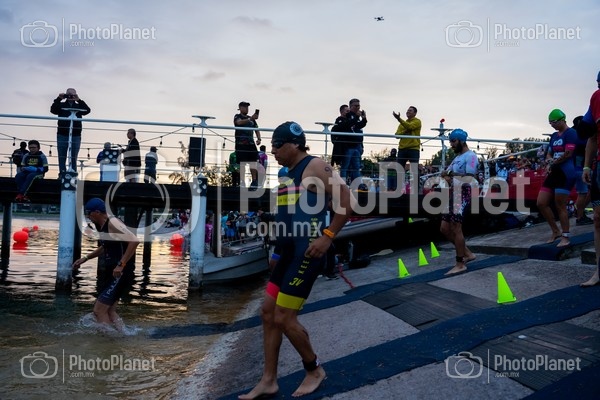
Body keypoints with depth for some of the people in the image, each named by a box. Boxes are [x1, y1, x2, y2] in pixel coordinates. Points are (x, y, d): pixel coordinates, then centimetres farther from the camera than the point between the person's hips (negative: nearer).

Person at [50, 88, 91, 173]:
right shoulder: (61, 105, 12)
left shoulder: (79, 106, 12)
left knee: (73, 159, 3)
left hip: (75, 136, 0)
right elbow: (53, 110, -5)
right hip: (62, 135, 0)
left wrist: (78, 100, -15)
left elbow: (87, 110, -6)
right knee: (62, 158, 2)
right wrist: (58, 99, -14)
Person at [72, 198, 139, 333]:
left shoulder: (113, 223, -17)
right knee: (109, 311, 15)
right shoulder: (102, 226, 12)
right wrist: (85, 258, 25)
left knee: (99, 310, -8)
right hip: (111, 273, 10)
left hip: (120, 273, -10)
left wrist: (121, 265, -31)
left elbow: (134, 241, -31)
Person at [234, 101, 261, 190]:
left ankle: (254, 181, -1)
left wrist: (258, 138, 1)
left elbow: (256, 129, 19)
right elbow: (239, 122, -19)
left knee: (253, 162, -4)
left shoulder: (251, 118, 19)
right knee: (242, 163, -5)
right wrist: (250, 119, -32)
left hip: (251, 143, 4)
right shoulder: (237, 116, 4)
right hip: (240, 144, -4)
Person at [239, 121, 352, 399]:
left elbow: (346, 201, -16)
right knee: (268, 312, 9)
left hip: (307, 254, -10)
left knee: (283, 318, -6)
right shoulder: (290, 174, 17)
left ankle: (314, 370, 18)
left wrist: (327, 236, -19)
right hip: (288, 253, 10)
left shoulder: (315, 167, -10)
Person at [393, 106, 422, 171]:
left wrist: (399, 119, -27)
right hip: (402, 148, 5)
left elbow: (410, 126, -18)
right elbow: (397, 134, 9)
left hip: (413, 148, -5)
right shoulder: (403, 123, 21)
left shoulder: (417, 121, 3)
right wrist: (404, 131, -10)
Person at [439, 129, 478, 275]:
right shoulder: (457, 157, 21)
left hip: (463, 195, -10)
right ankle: (467, 253, 21)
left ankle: (460, 264, 0)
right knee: (445, 228, 10)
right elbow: (445, 173, 19)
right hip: (453, 195, 10)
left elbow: (469, 180, -18)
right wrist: (446, 175, -4)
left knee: (456, 229, -9)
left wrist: (452, 178, -8)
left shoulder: (470, 156, -9)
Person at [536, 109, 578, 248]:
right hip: (554, 173, 9)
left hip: (566, 173, -9)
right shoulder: (554, 135, 19)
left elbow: (568, 153, -16)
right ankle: (556, 232, 19)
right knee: (541, 203, 5)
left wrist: (553, 163, -4)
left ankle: (565, 237, 6)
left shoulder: (570, 132, -7)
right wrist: (548, 163, 0)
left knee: (560, 206, -6)